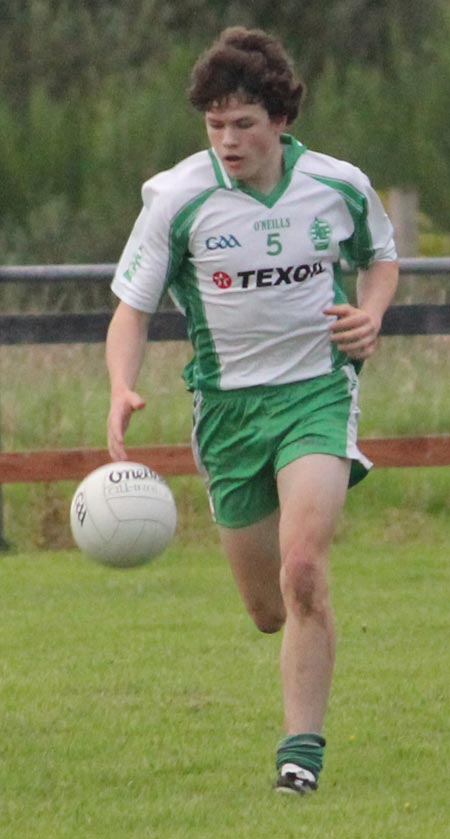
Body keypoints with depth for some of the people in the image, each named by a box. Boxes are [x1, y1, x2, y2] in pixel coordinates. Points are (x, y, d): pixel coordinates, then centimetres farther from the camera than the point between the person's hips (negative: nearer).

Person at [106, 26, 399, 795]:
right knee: (268, 610, 9)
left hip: (317, 390, -1)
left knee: (301, 567, -23)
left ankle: (302, 745, -16)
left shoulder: (340, 187, -5)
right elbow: (132, 307, -5)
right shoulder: (177, 199, -10)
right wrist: (122, 390, -24)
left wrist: (371, 312, -6)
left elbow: (380, 255, 16)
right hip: (228, 404, 1)